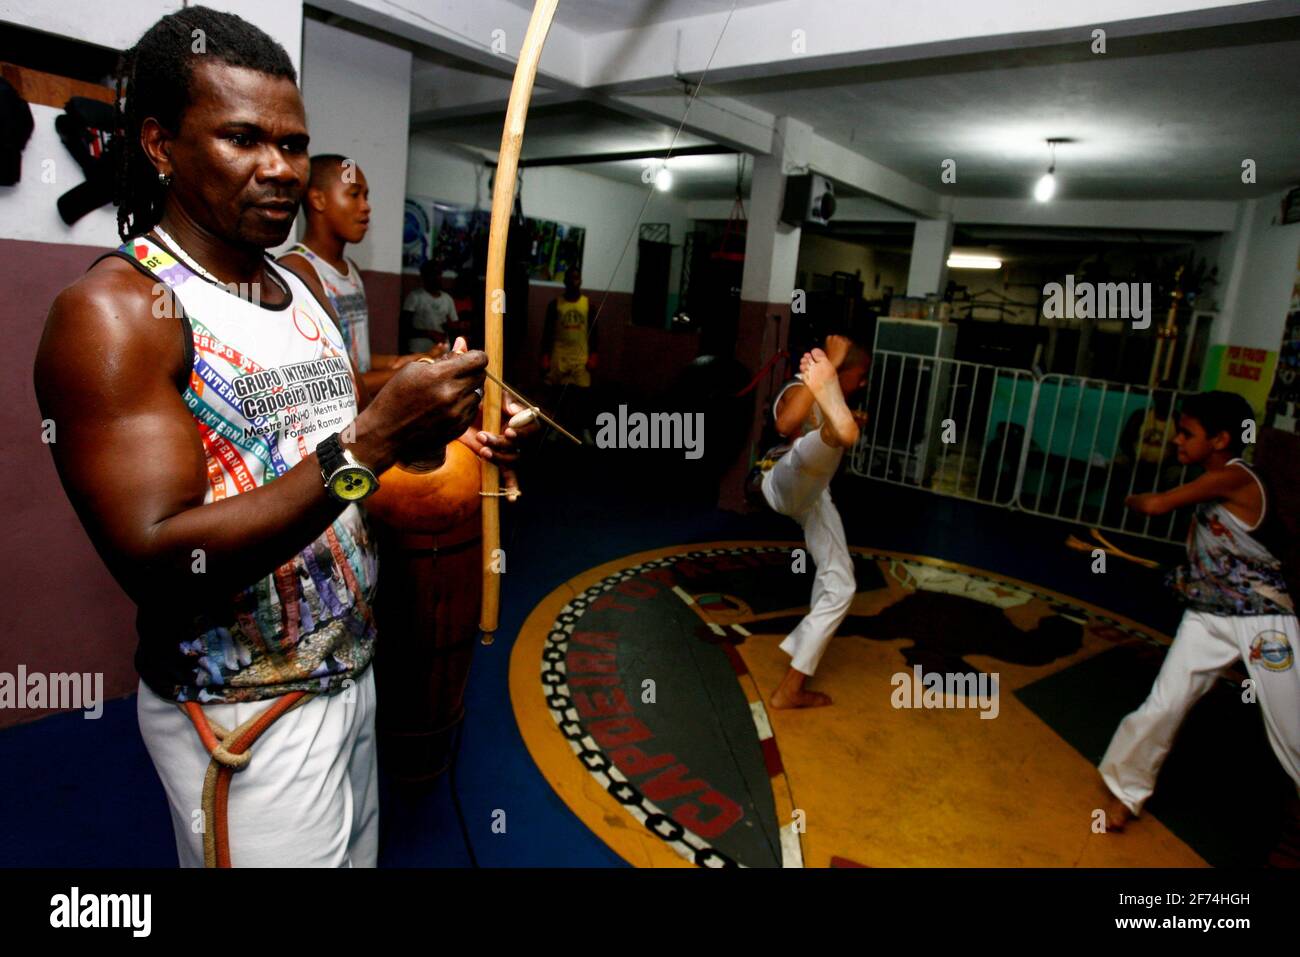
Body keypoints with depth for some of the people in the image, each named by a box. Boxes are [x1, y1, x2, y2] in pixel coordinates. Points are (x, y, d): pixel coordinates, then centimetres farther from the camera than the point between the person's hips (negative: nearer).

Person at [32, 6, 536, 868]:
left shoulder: (304, 289, 6)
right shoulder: (115, 309, -18)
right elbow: (157, 565, -26)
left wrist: (440, 435, -6)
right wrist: (372, 440, -33)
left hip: (353, 668, 7)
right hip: (246, 718, -7)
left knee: (356, 853, 23)